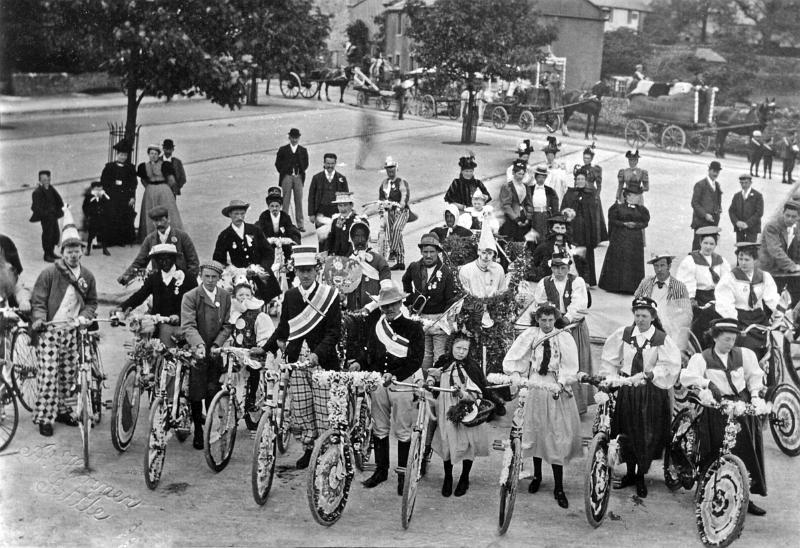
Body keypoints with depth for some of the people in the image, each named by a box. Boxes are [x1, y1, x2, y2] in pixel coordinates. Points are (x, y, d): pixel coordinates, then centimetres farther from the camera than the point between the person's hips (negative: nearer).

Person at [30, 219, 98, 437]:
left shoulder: (87, 276, 7)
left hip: (72, 331, 5)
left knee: (69, 374, 10)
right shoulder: (50, 273, -6)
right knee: (49, 375, -6)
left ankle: (61, 409, 28)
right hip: (50, 330, -4)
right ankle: (44, 417, 3)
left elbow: (92, 302, 15)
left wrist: (84, 316, -4)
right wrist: (39, 319, -21)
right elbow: (38, 300, -5)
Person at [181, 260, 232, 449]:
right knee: (196, 394, 1)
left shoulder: (225, 297, 5)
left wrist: (216, 344, -11)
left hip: (215, 351, 3)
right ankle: (198, 432, 15)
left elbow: (227, 325, 5)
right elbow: (188, 326, -18)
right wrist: (199, 345, -33)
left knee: (213, 392, 3)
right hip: (196, 352, -3)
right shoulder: (190, 297, -8)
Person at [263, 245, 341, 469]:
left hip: (322, 360, -4)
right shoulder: (290, 296, 11)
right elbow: (283, 328, 17)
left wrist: (318, 353, -20)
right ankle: (308, 448, 20)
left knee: (323, 409, -4)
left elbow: (334, 331, -8)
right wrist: (265, 349, 7)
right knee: (300, 409, 7)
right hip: (296, 360, 4)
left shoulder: (330, 295, -3)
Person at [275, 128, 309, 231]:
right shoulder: (283, 150, 3)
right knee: (286, 201, -1)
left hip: (298, 177, 1)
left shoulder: (303, 151, 7)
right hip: (287, 177, -1)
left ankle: (300, 224, 8)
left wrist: (300, 173, 3)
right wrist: (283, 173, 2)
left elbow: (306, 164, 11)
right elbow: (278, 163, 7)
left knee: (299, 200, 4)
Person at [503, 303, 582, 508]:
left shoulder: (565, 338, -2)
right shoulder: (530, 335, 0)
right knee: (535, 433, 11)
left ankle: (559, 488, 4)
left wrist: (561, 384, -15)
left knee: (558, 438, -2)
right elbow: (511, 359, 2)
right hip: (536, 391, 1)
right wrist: (515, 375, -8)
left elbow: (570, 366, -5)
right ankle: (537, 476, 32)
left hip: (559, 393, -1)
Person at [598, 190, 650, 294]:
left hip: (635, 239, 3)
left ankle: (632, 287, 6)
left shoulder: (640, 209, 9)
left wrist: (635, 224, -12)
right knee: (617, 261, -3)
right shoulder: (619, 207, 1)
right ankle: (614, 285, 4)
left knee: (635, 261, 1)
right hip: (619, 237, -3)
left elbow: (645, 222, 6)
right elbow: (612, 220, -3)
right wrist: (624, 224, -15)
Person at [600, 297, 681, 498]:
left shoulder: (662, 339, -7)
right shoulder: (623, 334, 1)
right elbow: (609, 359, 8)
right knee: (626, 433, 10)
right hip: (626, 390, 2)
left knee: (648, 436, 1)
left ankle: (641, 476, 19)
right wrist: (611, 380, 0)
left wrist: (651, 374, -24)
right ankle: (630, 473, 27)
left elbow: (671, 366, -11)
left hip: (652, 392, -2)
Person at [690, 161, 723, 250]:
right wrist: (705, 215, -16)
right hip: (701, 222, -6)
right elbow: (694, 203, -8)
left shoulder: (717, 184, 16)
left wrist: (719, 210, 6)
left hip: (713, 222, 6)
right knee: (698, 246, -5)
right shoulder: (700, 185, -5)